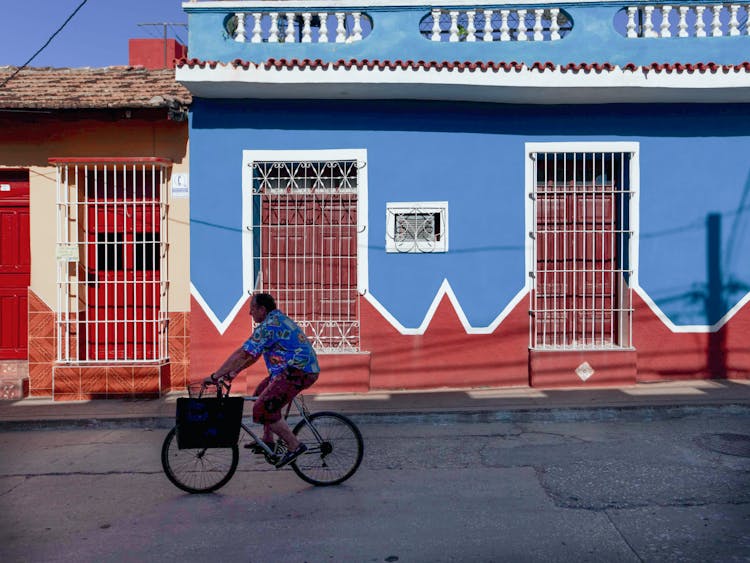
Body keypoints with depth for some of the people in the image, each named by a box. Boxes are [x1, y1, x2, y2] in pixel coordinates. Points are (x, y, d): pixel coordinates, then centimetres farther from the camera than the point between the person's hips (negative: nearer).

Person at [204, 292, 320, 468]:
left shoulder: (269, 325, -15)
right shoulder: (278, 319, 17)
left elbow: (242, 353, -16)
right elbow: (255, 353, 22)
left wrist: (215, 376, -9)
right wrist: (235, 371, 20)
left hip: (298, 372, -11)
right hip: (305, 367, 11)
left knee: (263, 410, -11)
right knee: (262, 392, 24)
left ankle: (294, 446, -3)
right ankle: (267, 440, 29)